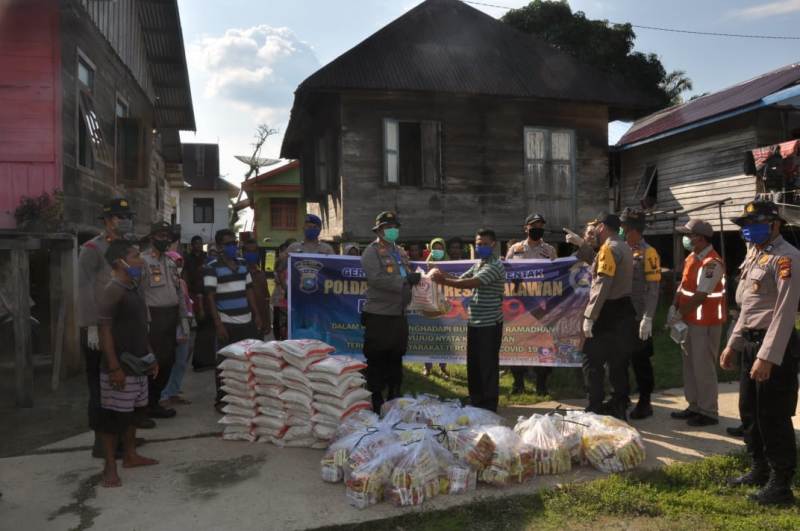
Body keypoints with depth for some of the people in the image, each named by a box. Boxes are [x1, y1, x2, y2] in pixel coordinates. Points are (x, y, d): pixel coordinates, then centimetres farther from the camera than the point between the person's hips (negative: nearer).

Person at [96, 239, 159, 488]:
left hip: (137, 365, 9)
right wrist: (114, 368, -22)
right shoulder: (112, 292, -18)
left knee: (133, 412, 18)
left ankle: (130, 455, 31)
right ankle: (110, 467, 11)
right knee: (114, 416, 1)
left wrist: (150, 356, 18)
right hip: (119, 367, -9)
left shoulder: (132, 289, 10)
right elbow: (105, 331, -20)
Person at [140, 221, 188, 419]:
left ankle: (154, 401, 22)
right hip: (154, 317, -8)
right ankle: (150, 405, 8)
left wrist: (183, 318, 16)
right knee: (155, 362, -5)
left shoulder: (170, 262, 18)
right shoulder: (143, 260, -8)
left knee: (168, 361, 10)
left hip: (171, 317, 8)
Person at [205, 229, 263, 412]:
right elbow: (210, 298, -10)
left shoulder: (243, 264, 11)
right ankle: (221, 400, 15)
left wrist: (257, 315, 11)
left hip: (247, 322, 6)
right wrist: (218, 324, -15)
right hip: (227, 323, -5)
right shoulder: (212, 268, -6)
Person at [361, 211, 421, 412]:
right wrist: (405, 280, -21)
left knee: (396, 358, 16)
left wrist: (414, 278, 4)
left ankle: (394, 398, 27)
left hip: (399, 314, 8)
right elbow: (376, 279, -20)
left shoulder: (400, 252, 17)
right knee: (377, 360, -1)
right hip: (379, 315, -7)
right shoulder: (372, 252, -7)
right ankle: (376, 400, 9)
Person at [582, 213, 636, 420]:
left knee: (592, 362, -4)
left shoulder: (608, 248, -15)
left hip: (609, 312, -10)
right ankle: (619, 408, 21)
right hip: (624, 310, 10)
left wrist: (589, 316, -23)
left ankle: (595, 409, -3)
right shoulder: (624, 248, 15)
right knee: (618, 362, 14)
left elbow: (602, 286, -22)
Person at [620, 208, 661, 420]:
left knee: (640, 360, 3)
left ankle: (645, 403, 17)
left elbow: (653, 289, -14)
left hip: (638, 318, -6)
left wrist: (648, 318, -20)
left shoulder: (647, 253, -10)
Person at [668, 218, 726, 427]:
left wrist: (679, 315, -15)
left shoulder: (712, 263, -20)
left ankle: (709, 413, 11)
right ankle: (695, 406, 27)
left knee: (703, 367, -1)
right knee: (690, 364, 15)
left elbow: (700, 296, -21)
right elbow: (683, 285, 11)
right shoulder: (691, 258, 9)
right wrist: (674, 307, -2)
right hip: (691, 320, 9)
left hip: (706, 323, -9)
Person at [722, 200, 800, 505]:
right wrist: (733, 345, 19)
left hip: (774, 347, -10)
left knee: (774, 417, 0)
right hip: (750, 343, 10)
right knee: (749, 412, 18)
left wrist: (767, 356, -26)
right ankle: (760, 470, 32)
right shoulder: (758, 257, 16)